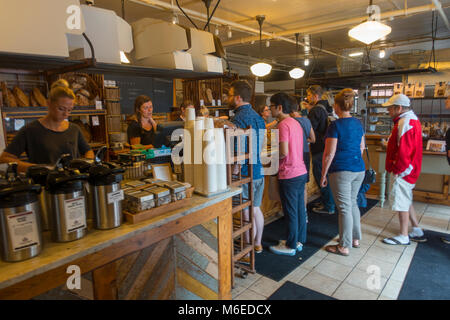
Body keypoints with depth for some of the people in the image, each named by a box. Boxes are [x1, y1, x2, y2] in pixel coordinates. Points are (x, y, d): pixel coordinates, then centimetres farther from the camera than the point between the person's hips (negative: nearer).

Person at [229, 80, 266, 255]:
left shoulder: (237, 119, -17)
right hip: (259, 170, 9)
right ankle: (258, 244, 33)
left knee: (247, 214, 2)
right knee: (256, 209, 19)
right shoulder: (258, 117, 13)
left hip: (245, 174, -9)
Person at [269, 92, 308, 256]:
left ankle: (290, 246, 18)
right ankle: (299, 241, 31)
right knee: (300, 209, 17)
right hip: (301, 172, 9)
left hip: (289, 175, -9)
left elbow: (284, 152, -22)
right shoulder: (295, 122, 12)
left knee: (290, 212, 3)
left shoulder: (283, 124, -16)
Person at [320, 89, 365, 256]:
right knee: (352, 203, 20)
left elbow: (329, 154, -16)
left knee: (344, 208, 0)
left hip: (341, 171, -8)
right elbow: (362, 147, 17)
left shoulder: (335, 125, -15)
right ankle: (355, 239, 33)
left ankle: (344, 247, 12)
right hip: (359, 169, 8)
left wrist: (323, 175, -9)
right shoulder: (358, 123, 8)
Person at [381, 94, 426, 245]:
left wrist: (397, 169, -15)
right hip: (408, 170, 11)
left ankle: (403, 236, 11)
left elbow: (404, 151, -25)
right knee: (406, 200, 19)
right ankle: (417, 231, 30)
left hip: (404, 171, -11)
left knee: (401, 201, -1)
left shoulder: (406, 123, -19)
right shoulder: (412, 119, 15)